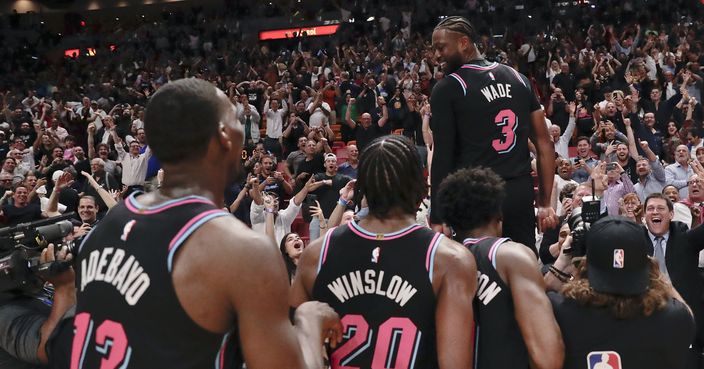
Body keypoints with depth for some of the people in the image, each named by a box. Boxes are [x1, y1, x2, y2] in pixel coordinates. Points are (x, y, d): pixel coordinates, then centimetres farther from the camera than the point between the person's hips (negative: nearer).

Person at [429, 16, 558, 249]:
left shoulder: (447, 88, -5)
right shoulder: (518, 78, 12)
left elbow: (442, 156, -9)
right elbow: (544, 144, 10)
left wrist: (436, 218, -6)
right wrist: (545, 203, 13)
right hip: (521, 193, 5)